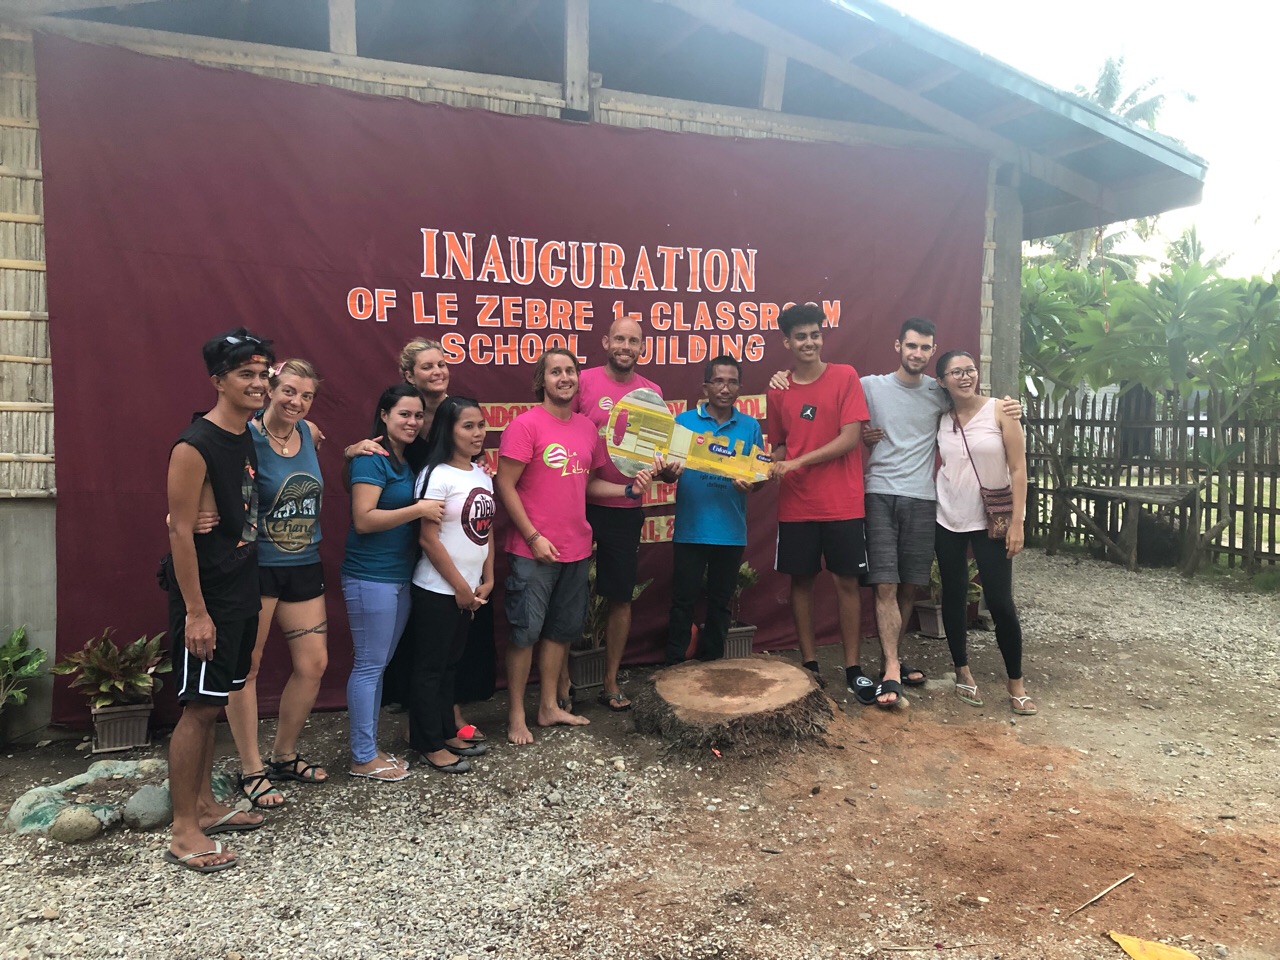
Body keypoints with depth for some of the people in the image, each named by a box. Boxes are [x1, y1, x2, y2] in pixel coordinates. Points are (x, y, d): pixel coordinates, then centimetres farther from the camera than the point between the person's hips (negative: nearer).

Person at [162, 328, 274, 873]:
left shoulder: (248, 439, 8)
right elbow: (180, 531, -19)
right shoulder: (195, 446, -17)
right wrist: (196, 611, -20)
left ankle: (205, 806, 29)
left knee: (212, 703, 16)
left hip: (240, 592, 8)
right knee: (199, 706, -2)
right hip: (204, 597, -8)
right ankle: (183, 833, 9)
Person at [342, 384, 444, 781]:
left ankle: (368, 748, 24)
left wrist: (430, 512, 6)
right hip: (371, 578, -9)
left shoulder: (406, 461, 13)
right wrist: (418, 510, -21)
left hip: (400, 576, 9)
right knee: (369, 665, -1)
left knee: (379, 665, 14)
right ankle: (363, 758, 9)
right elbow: (364, 519, -20)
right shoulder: (372, 459, -13)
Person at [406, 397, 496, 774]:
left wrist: (487, 580, 5)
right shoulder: (436, 475, -15)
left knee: (450, 663, 17)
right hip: (437, 590, -7)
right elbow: (428, 538, -18)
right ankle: (430, 746, 15)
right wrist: (461, 587, -13)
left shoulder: (481, 474, 8)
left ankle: (447, 734, 29)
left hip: (468, 591, 8)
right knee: (430, 667, 4)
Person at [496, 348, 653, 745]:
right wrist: (533, 537, -15)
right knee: (525, 632, 1)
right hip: (534, 550, -6)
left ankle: (550, 706, 29)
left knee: (561, 630, 15)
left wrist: (628, 490, 0)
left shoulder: (587, 428, 9)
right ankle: (516, 716, 14)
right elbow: (505, 485, -12)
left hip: (576, 548, 7)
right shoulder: (525, 425, -11)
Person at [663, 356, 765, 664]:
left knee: (720, 603, 13)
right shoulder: (684, 421, -1)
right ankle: (674, 668, 18)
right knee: (683, 602, 6)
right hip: (690, 530, -2)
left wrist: (751, 485, -16)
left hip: (731, 532, 2)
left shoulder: (750, 427, 4)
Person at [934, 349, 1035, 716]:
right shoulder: (940, 420, 3)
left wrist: (1017, 521, -12)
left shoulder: (1000, 411, -6)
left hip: (991, 521, -3)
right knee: (954, 596, 9)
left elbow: (1018, 468, -7)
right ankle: (963, 672, 26)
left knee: (1000, 602, -4)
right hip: (948, 521, 3)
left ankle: (1016, 684, 12)